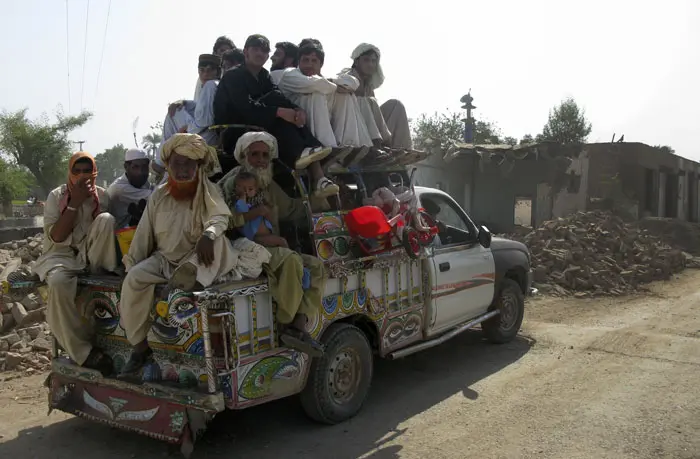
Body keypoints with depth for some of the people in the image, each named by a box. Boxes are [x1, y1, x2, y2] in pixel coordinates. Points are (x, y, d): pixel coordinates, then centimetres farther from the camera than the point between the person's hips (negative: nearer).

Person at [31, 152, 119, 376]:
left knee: (106, 219, -27)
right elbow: (56, 236, -13)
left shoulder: (102, 196, 5)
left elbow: (107, 228, 2)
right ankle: (82, 351, -29)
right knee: (59, 282, -38)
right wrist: (75, 203, -18)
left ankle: (99, 274, -16)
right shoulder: (56, 196, -2)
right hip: (62, 255, -2)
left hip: (92, 255, 2)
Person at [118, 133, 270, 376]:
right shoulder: (159, 195, 5)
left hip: (197, 259, -2)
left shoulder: (207, 191, -1)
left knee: (215, 237, -31)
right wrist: (131, 265, 0)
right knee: (134, 279, -25)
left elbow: (220, 217, -20)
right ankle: (140, 346, -14)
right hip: (164, 259, 3)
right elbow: (144, 235, 6)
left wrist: (208, 234, -42)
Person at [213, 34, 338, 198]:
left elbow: (280, 101, -2)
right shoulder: (232, 77, -7)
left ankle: (318, 178, -35)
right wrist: (279, 112, -34)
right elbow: (246, 109, -23)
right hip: (234, 134, -6)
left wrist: (297, 110, -25)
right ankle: (299, 153, -44)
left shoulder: (264, 77, 14)